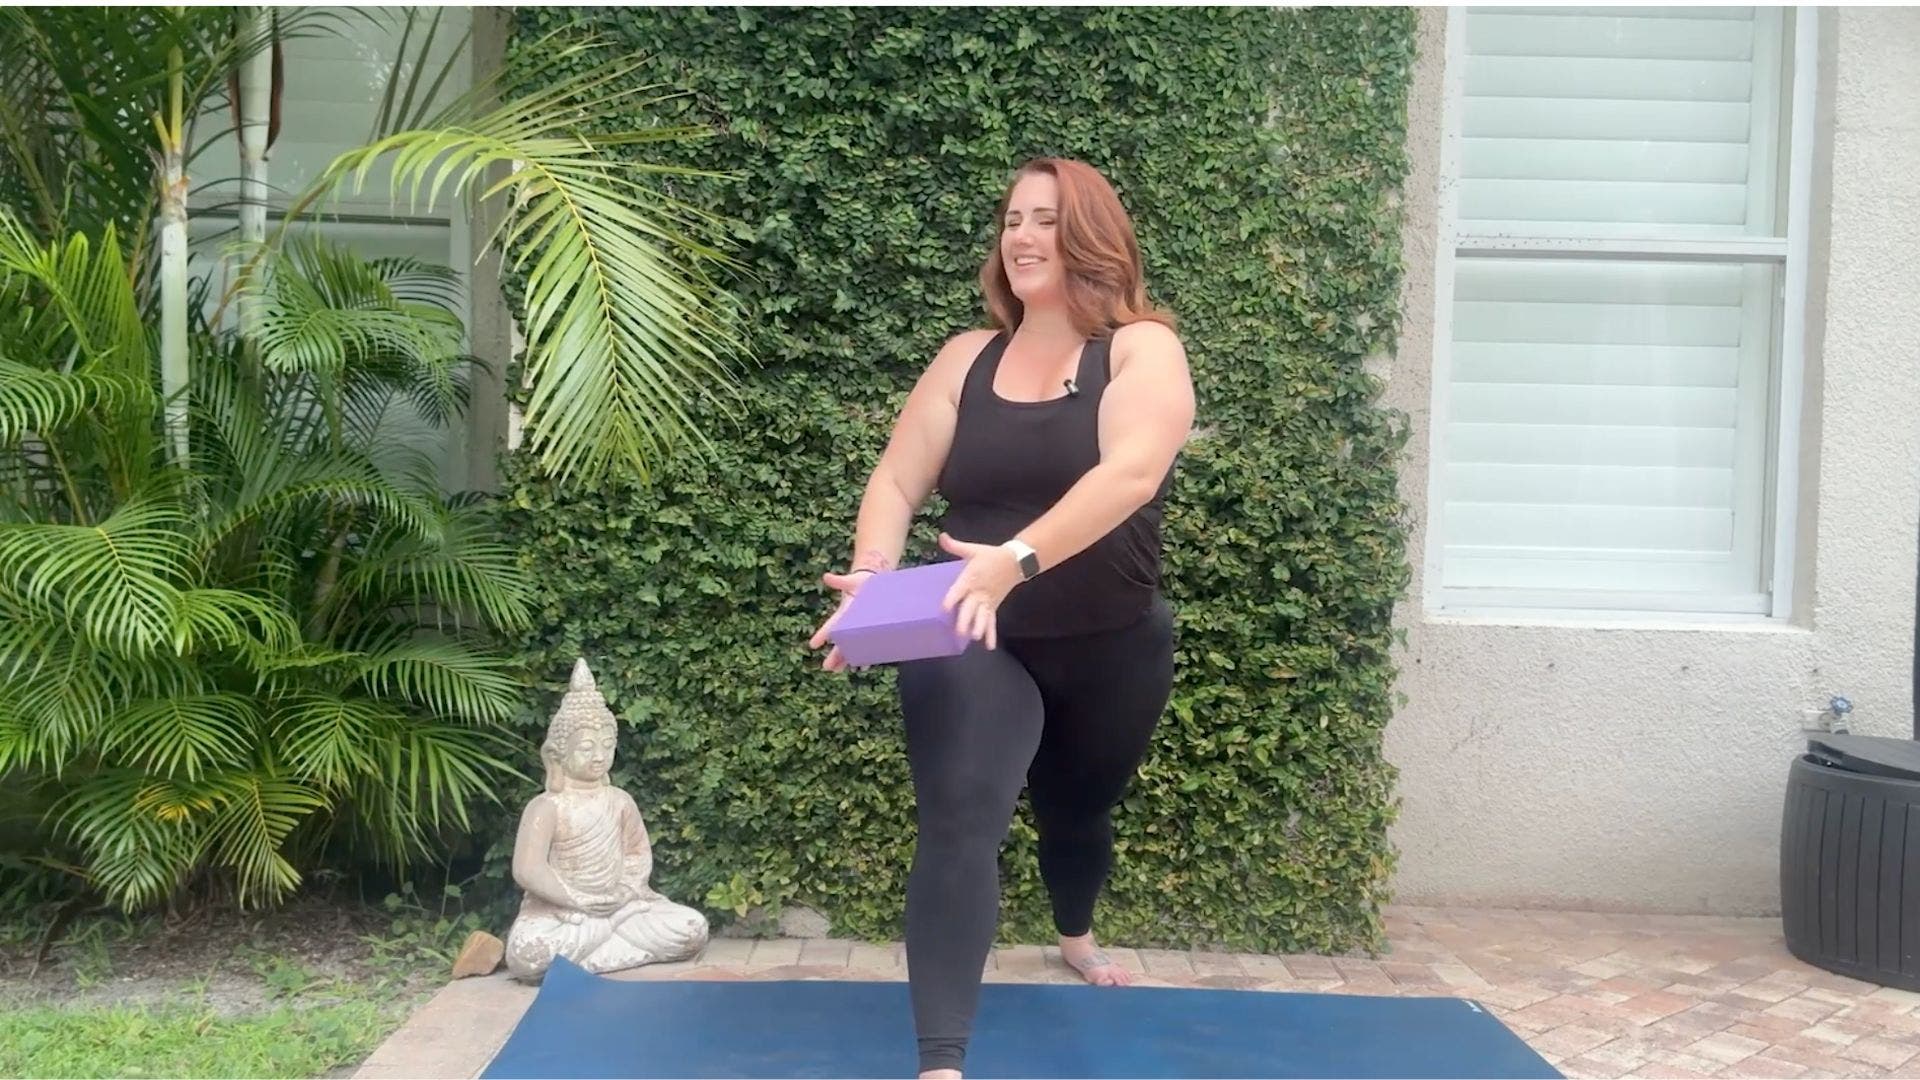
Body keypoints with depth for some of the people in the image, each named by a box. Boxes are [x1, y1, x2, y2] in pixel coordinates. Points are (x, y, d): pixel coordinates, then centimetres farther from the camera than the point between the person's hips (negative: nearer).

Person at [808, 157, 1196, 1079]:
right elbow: (895, 482, -3)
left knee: (1077, 810, 24)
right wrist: (875, 575, -25)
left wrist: (1015, 560, -42)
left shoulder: (1142, 348, -8)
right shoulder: (966, 359, 3)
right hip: (977, 645, 1)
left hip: (1110, 650, 0)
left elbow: (1130, 472, -27)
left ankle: (1077, 939, 58)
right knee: (959, 824, -22)